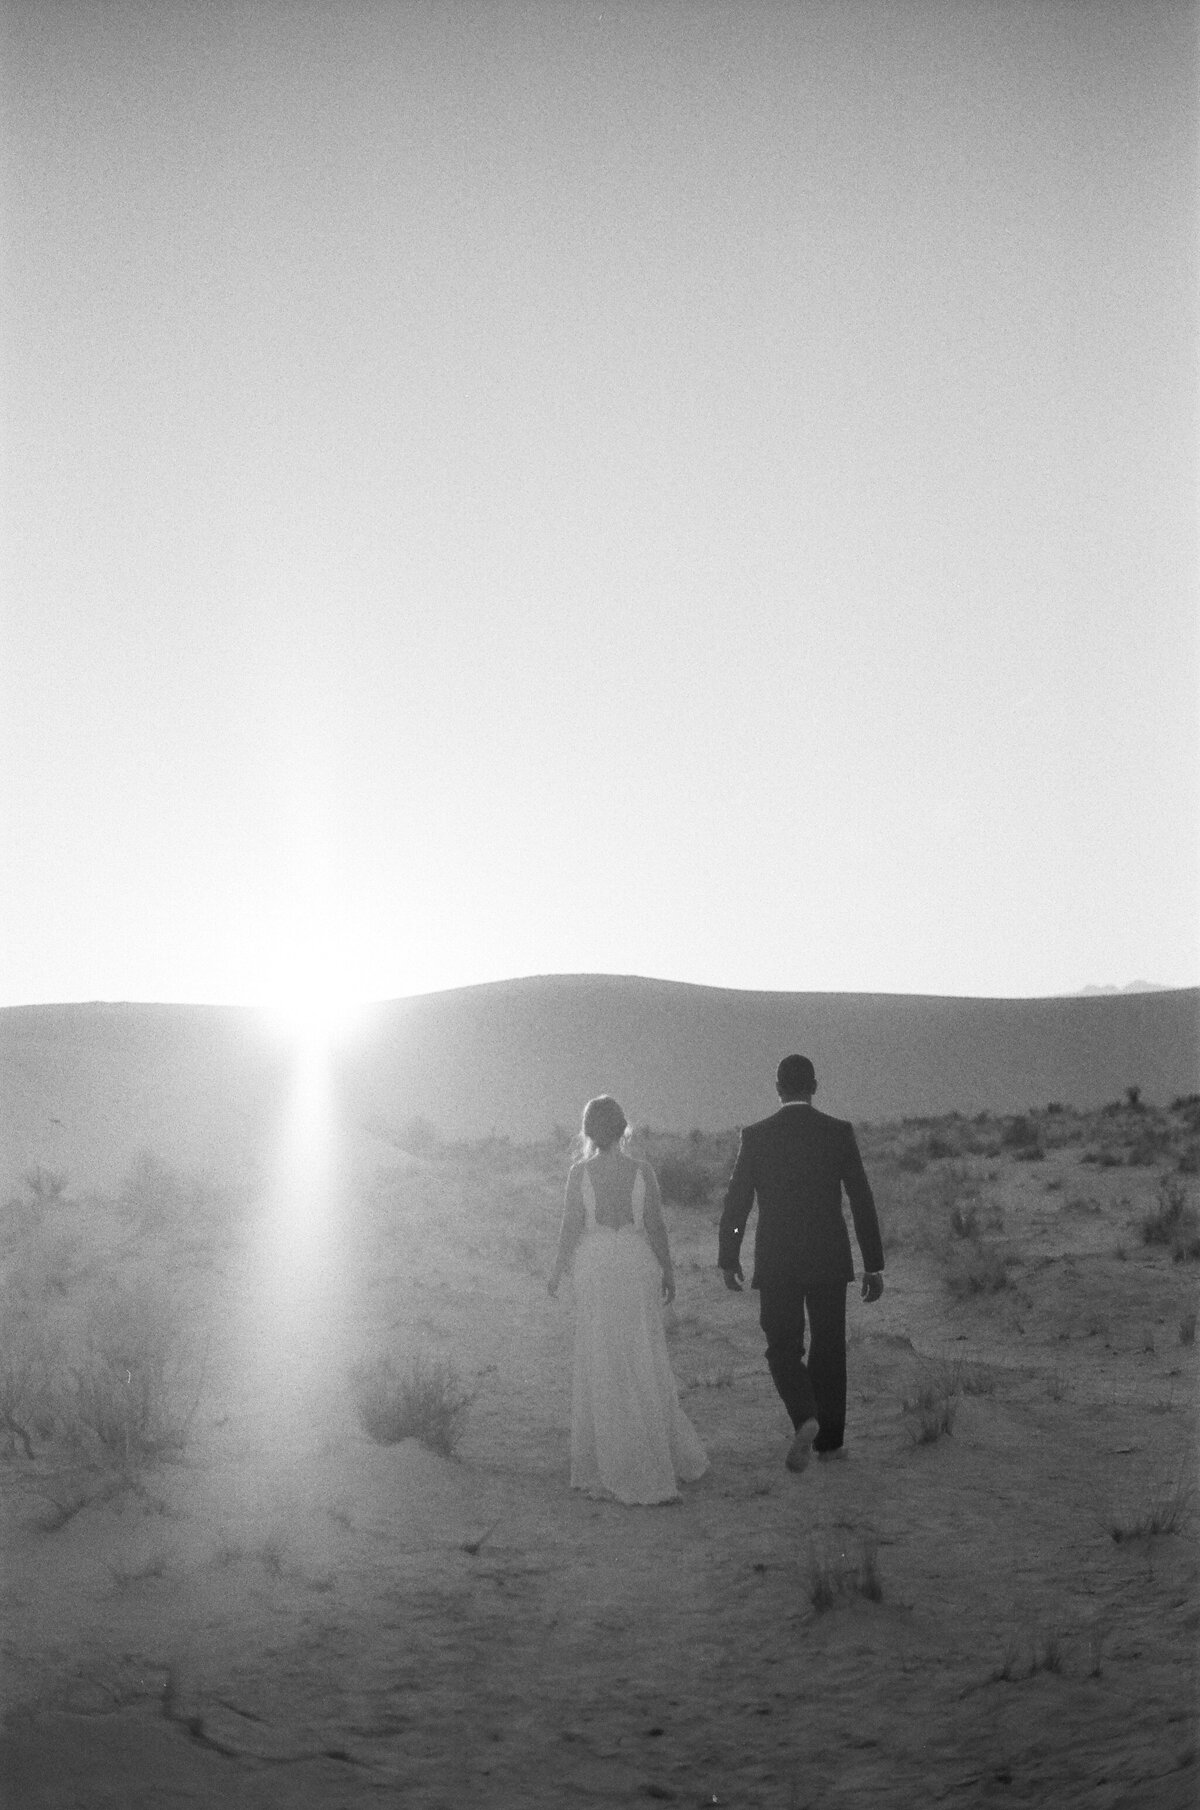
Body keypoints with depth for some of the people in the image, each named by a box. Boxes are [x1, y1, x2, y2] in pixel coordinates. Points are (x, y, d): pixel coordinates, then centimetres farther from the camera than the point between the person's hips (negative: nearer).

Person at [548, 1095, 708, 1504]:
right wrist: (668, 1272, 10)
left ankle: (616, 1466, 14)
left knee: (603, 1367, 8)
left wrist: (557, 1272, 7)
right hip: (637, 1269, 2)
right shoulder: (643, 1172, -5)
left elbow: (571, 1228, -7)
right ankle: (672, 1453, 19)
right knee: (645, 1363, 14)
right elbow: (656, 1227, -2)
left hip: (595, 1271, -1)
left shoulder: (580, 1173, -9)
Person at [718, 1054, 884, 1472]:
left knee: (783, 1348, 8)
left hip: (776, 1264, -1)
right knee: (828, 1348, 15)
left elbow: (735, 1202, -1)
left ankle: (805, 1418, -17)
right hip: (829, 1262, 1)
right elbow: (862, 1201, -3)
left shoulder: (755, 1136, -4)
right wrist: (874, 1266, 2)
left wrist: (729, 1258, 12)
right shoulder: (839, 1132, -3)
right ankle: (829, 1438, 22)